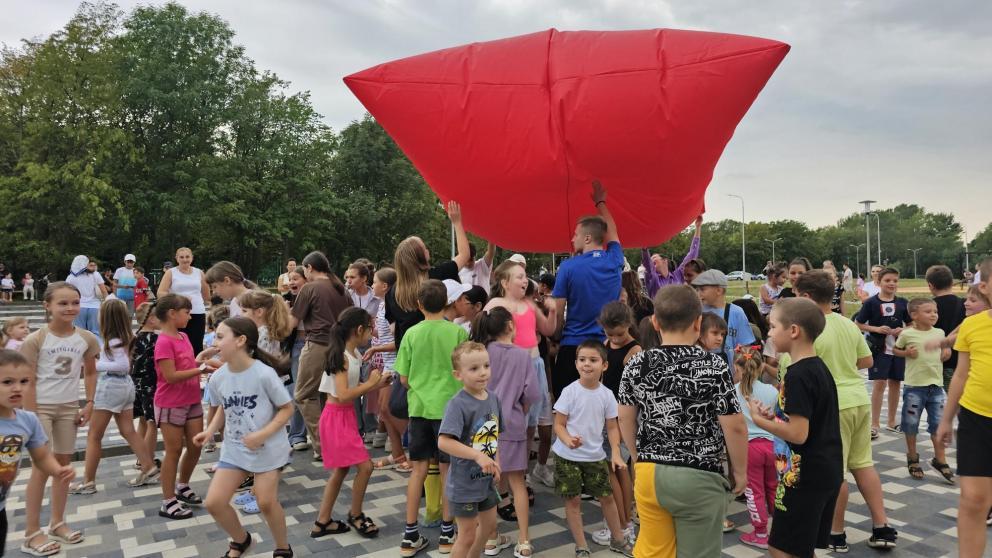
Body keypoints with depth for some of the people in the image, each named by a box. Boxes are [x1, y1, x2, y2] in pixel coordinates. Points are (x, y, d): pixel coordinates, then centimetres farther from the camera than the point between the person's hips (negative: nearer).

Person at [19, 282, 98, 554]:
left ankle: (57, 523, 24)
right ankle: (32, 533, 7)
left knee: (64, 464, 11)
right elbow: (28, 382, -12)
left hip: (69, 407, 4)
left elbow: (90, 373, 10)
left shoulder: (86, 338, -3)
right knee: (42, 467, -3)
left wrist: (89, 404, 2)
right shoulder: (35, 340, -14)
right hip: (41, 408, -4)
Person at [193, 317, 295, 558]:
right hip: (234, 448, 5)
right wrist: (210, 431, -4)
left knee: (266, 501, 0)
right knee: (214, 502, 0)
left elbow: (287, 409, -13)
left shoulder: (264, 374, -22)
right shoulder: (218, 378, -6)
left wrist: (263, 434, -24)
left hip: (268, 448, -5)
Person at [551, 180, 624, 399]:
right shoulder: (614, 260, 3)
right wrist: (601, 203, 37)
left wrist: (558, 339, 10)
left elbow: (557, 313, -6)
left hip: (573, 346, -3)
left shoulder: (568, 267, -7)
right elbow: (611, 232, 25)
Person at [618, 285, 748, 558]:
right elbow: (734, 427, -11)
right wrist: (740, 471, 4)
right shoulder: (713, 366, -13)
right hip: (698, 478, -3)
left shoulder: (636, 365, -3)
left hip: (649, 474, 3)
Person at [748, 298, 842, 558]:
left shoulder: (797, 375, -21)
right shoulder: (820, 368, 8)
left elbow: (798, 434, -25)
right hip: (826, 471, 10)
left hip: (804, 476, -10)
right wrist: (775, 416, 7)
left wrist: (759, 419, -13)